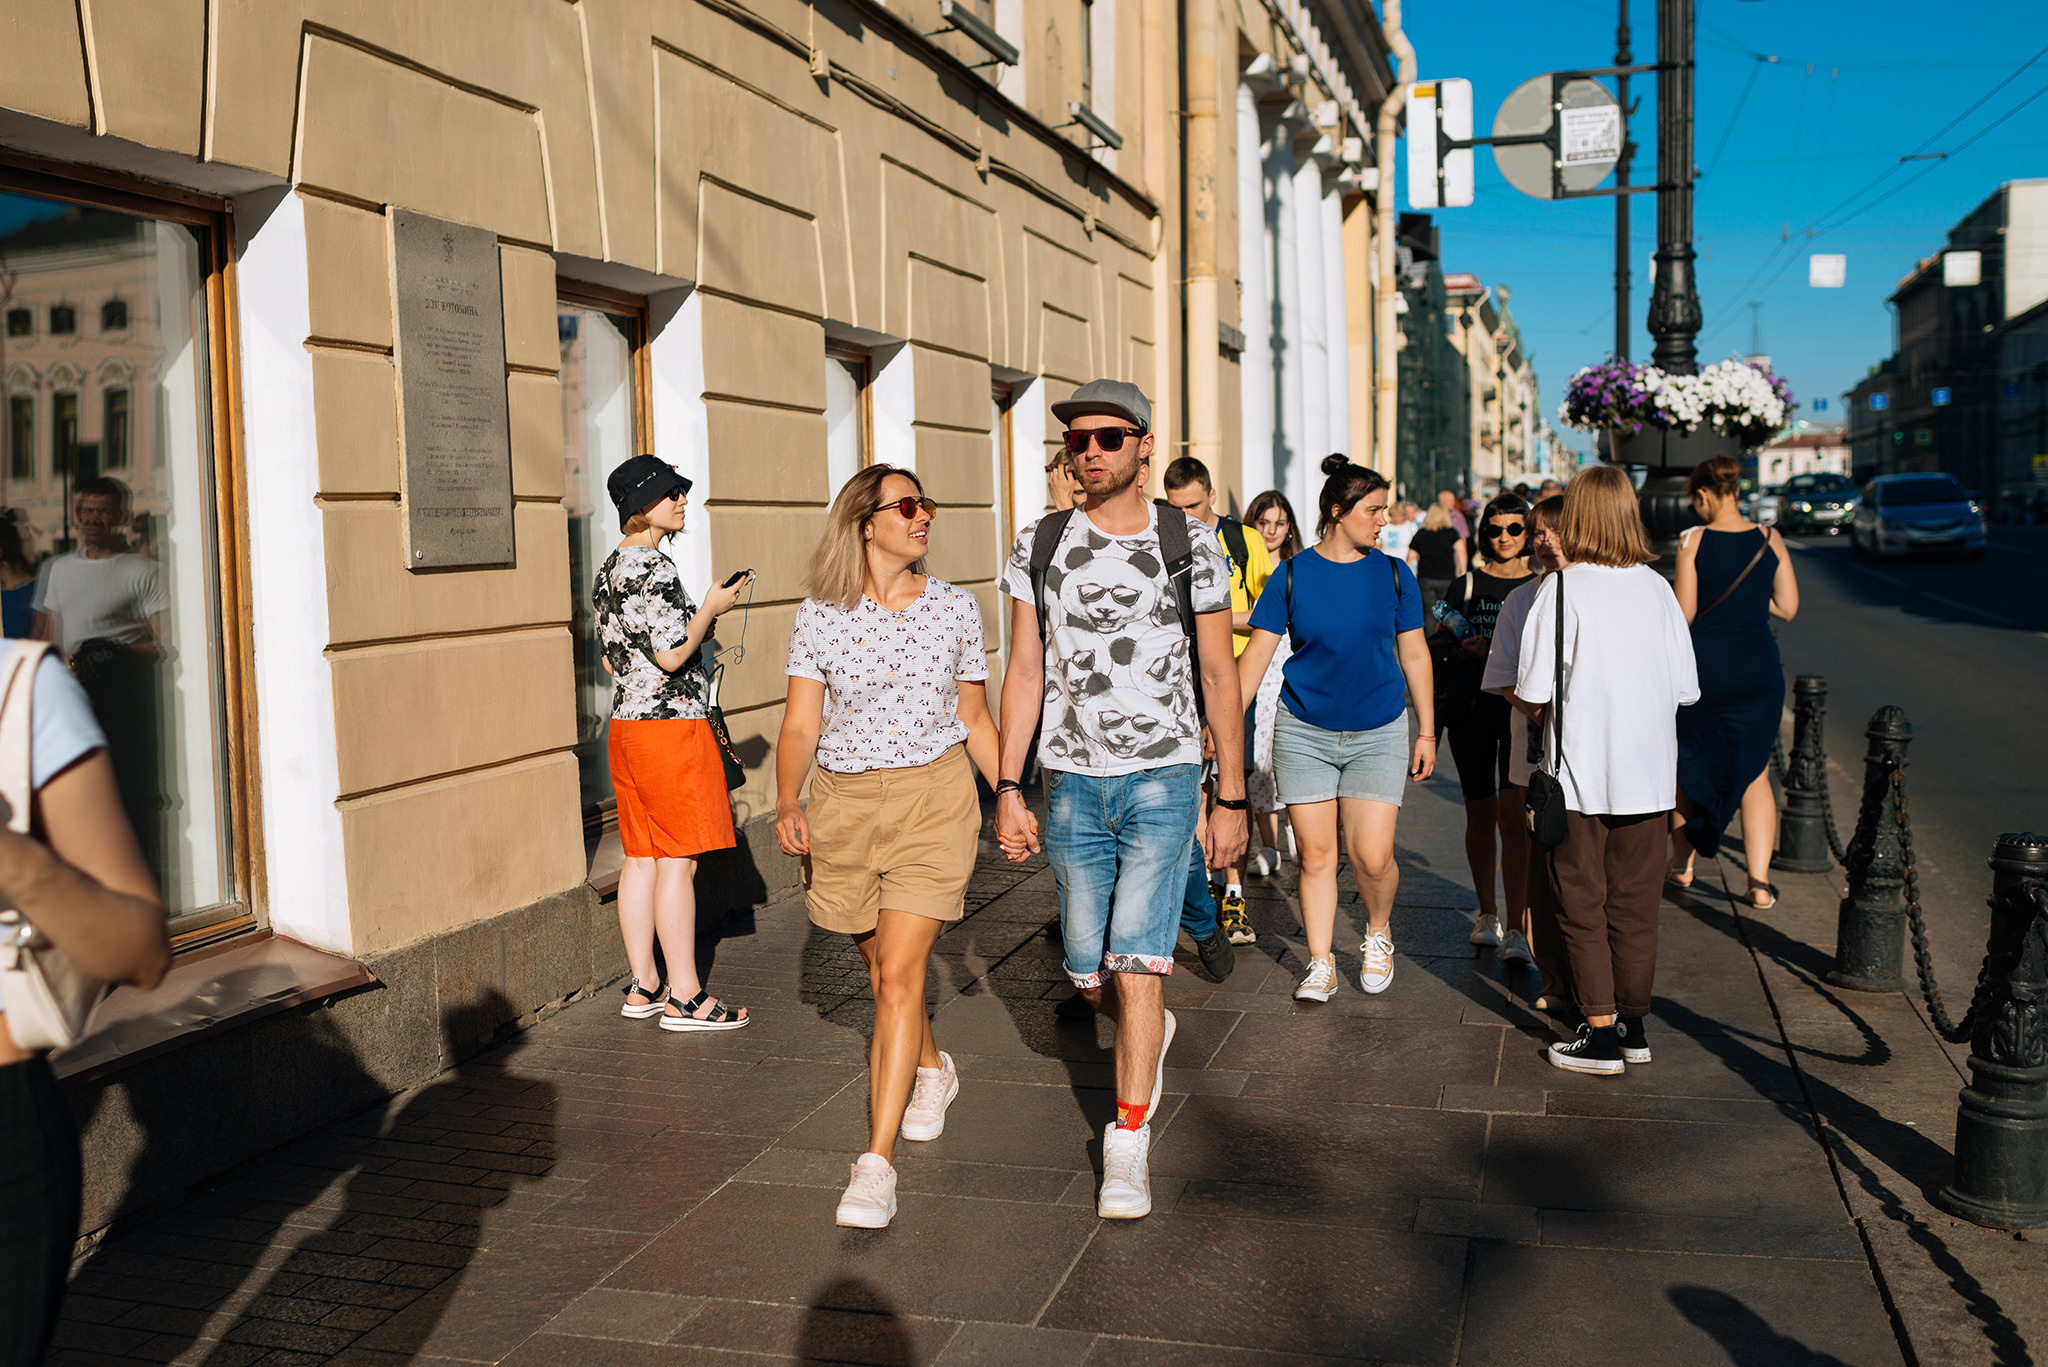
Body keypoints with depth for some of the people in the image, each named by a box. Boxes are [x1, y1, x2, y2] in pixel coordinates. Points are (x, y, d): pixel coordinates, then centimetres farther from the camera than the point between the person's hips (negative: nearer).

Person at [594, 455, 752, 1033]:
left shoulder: (609, 570, 14)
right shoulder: (653, 568, -16)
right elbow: (672, 655, -21)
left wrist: (699, 620, 22)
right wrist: (712, 607, -6)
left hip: (626, 722, 10)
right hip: (671, 725, -9)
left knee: (642, 857, 12)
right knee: (677, 862, -4)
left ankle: (643, 986, 19)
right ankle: (684, 998, 2)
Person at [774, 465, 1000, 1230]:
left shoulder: (955, 608, 2)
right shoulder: (821, 617, -1)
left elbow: (974, 719, 10)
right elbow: (800, 726, -4)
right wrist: (787, 805, -19)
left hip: (934, 799, -1)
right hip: (843, 803, 2)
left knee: (899, 976, -11)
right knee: (885, 967, 17)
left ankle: (876, 1163, -9)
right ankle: (932, 1068, 47)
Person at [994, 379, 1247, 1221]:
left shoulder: (1189, 545, -2)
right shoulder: (1039, 547, 4)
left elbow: (1219, 676, 1)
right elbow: (1024, 672, 6)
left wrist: (1231, 798, -1)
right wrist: (1008, 789, 1)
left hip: (1163, 780, -3)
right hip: (1072, 783, 3)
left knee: (1137, 967, -10)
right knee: (1091, 977, 10)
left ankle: (1127, 1149, 4)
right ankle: (1149, 1033, 45)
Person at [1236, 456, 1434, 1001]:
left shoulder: (1393, 575, 2)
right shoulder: (1292, 576, -3)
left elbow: (1414, 655, 8)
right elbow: (1257, 653, -2)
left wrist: (1427, 732, 8)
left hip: (1378, 732, 1)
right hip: (1304, 732, 0)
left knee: (1372, 857, -6)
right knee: (1315, 854, 4)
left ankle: (1378, 933, 25)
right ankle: (1320, 964, 19)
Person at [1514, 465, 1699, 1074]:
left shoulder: (1561, 588, -11)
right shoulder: (1658, 588, 1)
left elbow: (1533, 691, -14)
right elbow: (1685, 688, 4)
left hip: (1579, 772, -4)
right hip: (1647, 772, 4)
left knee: (1582, 905, 6)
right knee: (1635, 903, 13)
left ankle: (1601, 1033, 9)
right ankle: (1633, 1025, 23)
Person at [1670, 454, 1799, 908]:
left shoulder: (1693, 541, -9)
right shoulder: (1770, 539, 0)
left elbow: (1684, 614, -10)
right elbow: (1788, 608, 4)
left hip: (1703, 664, -2)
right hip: (1758, 667, 2)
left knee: (1687, 766, 17)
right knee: (1754, 773, 11)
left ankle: (1682, 865, 28)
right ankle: (1759, 881, 4)